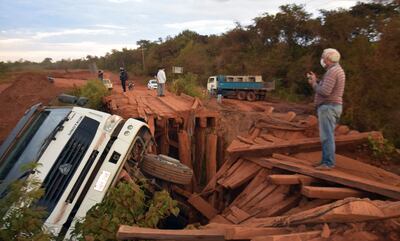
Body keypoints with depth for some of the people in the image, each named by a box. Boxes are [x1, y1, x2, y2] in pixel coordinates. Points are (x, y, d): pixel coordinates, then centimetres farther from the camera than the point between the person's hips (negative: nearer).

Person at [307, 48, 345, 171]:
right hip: (329, 107, 11)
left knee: (327, 136, -7)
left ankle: (328, 163, -3)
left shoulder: (332, 71, -15)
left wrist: (314, 84, -7)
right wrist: (316, 81, 14)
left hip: (328, 107, -11)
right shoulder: (336, 70, 18)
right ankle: (326, 161, 18)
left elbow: (325, 91, -23)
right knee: (327, 136, 12)